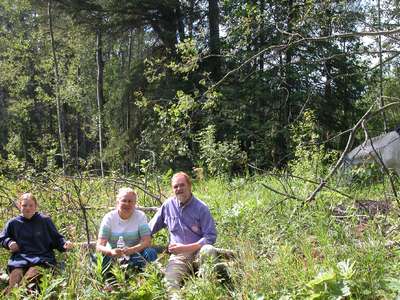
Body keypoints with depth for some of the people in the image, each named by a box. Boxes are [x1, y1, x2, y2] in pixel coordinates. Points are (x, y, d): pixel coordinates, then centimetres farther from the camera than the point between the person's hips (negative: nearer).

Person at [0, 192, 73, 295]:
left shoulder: (45, 220, 11)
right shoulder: (13, 223, 16)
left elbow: (56, 238, 14)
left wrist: (65, 244, -6)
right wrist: (9, 242, 8)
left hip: (42, 257, -2)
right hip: (20, 257, 2)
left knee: (32, 275, -34)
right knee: (16, 273, -31)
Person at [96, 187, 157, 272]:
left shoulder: (140, 216, -5)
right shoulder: (109, 217, -6)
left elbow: (147, 241, -14)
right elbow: (99, 246, -15)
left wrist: (132, 250, -35)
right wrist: (111, 252, -38)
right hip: (112, 256, -1)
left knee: (151, 253, -29)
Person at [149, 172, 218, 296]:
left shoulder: (201, 207, -4)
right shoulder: (168, 205, 7)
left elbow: (210, 237, -9)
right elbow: (148, 229, 20)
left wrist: (185, 248, -16)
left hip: (198, 251, -1)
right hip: (178, 255, 1)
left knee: (208, 250, -36)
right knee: (169, 279, -31)